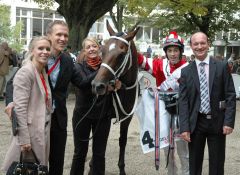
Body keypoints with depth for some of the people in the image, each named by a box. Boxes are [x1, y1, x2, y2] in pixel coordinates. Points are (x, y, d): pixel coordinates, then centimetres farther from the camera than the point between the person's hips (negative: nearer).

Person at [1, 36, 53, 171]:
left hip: (44, 130, 8)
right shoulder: (25, 72, -15)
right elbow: (20, 107, -20)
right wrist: (24, 139, -23)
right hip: (30, 130, -8)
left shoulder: (44, 72, 10)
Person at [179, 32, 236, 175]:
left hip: (217, 122, -1)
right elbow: (183, 101, 0)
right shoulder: (186, 71, 3)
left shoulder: (222, 66, 0)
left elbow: (230, 95, -2)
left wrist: (229, 121, -11)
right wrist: (184, 127, -8)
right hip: (195, 123, 1)